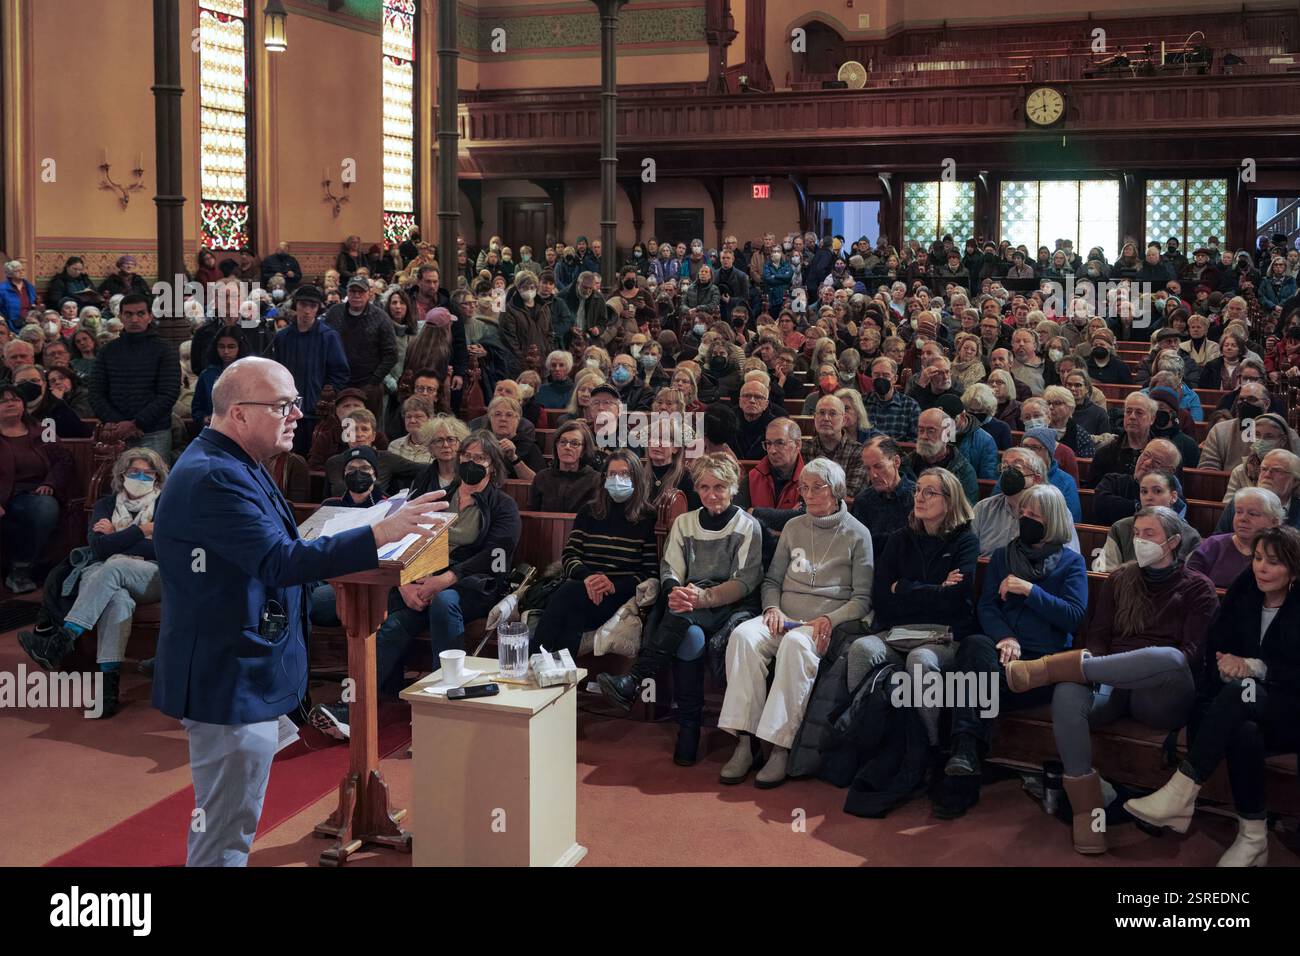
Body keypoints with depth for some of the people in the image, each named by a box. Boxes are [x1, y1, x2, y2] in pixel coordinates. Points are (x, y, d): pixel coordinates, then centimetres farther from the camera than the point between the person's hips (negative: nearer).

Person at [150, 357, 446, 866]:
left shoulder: (233, 467, 12)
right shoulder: (215, 478, -23)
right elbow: (280, 562, -32)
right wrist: (380, 534, -35)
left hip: (238, 675, 11)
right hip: (232, 683, -11)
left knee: (227, 825, 23)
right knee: (225, 838, -1)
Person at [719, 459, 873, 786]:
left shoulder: (857, 534, 6)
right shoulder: (793, 527, 19)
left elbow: (863, 599, 2)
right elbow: (772, 579, 21)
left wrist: (829, 619, -15)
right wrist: (772, 608, -1)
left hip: (828, 622, -4)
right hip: (785, 616, 4)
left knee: (796, 644, -39)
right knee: (743, 635, -29)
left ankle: (780, 748, -38)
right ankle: (745, 741, -31)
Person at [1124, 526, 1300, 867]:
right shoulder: (1242, 595, 9)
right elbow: (1214, 650, 4)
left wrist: (1255, 667, -23)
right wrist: (1226, 666, -16)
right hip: (1246, 713, 3)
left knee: (1239, 691, -36)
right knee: (1244, 733, -36)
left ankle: (1181, 793, -40)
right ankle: (1253, 839, -25)